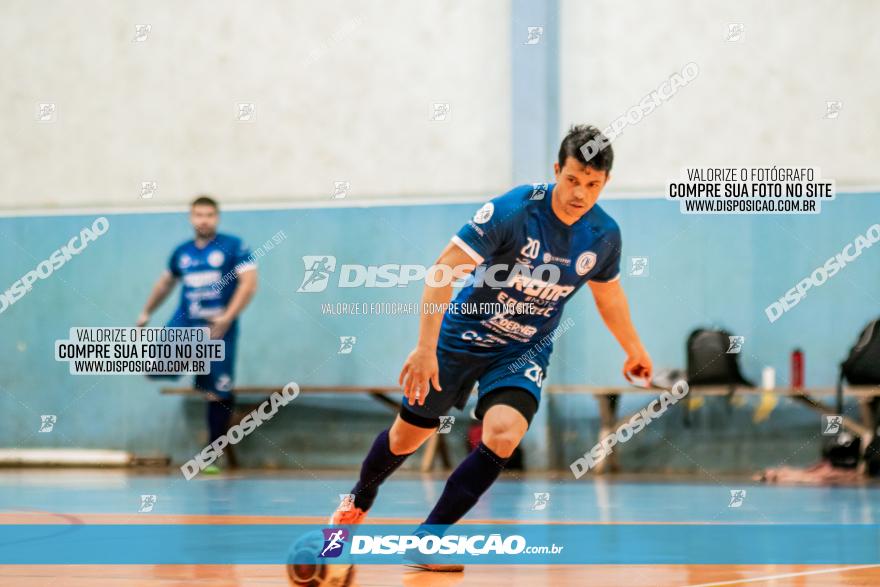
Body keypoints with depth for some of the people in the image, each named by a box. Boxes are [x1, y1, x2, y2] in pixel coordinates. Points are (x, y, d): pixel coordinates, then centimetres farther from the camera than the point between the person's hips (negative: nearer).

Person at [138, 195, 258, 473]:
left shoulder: (233, 247, -4)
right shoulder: (182, 252, 10)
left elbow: (249, 283, -11)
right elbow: (166, 282, 28)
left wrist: (227, 318, -20)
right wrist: (147, 312, 31)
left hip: (218, 328, -4)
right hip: (185, 323, 4)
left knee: (219, 395, -3)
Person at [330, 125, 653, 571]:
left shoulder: (604, 236, -11)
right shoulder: (513, 210, -26)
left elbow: (608, 292, 12)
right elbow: (443, 270, -26)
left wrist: (634, 350, 24)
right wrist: (426, 347, -32)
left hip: (524, 352, 2)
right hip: (463, 336, -2)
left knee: (503, 435, -25)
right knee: (408, 434, 12)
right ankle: (360, 500, 46)